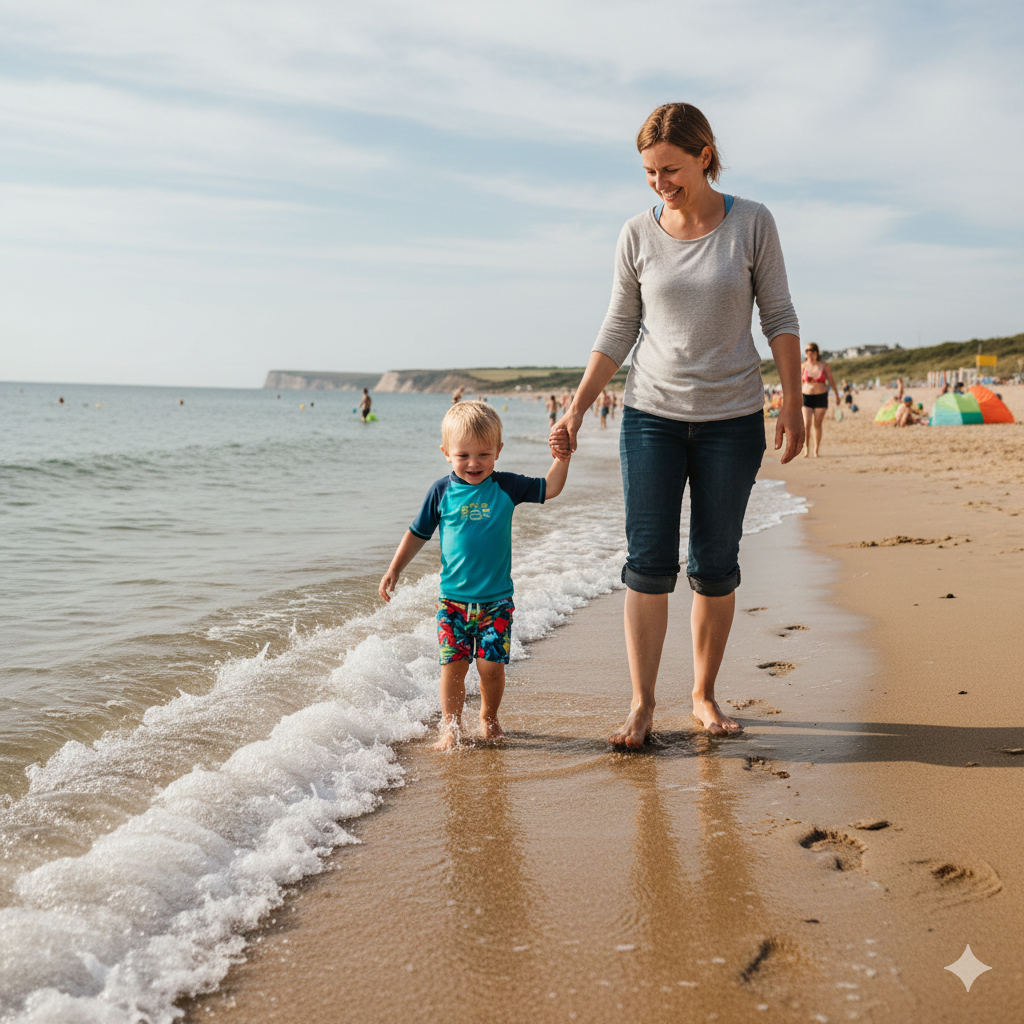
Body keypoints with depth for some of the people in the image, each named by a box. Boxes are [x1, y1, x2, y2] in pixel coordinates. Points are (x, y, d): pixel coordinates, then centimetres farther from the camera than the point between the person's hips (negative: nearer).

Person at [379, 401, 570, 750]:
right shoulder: (442, 491, -1)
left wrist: (562, 457, -15)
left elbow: (550, 489, -1)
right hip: (453, 599, 0)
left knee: (491, 664, -4)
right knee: (453, 665, -3)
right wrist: (394, 570, 7)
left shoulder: (506, 487, -1)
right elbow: (418, 533, 8)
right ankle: (451, 727, 13)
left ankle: (488, 716, 23)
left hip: (496, 599, 0)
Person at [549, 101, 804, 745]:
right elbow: (618, 331, 6)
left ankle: (705, 696, 20)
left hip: (732, 419, -1)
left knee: (715, 567, 4)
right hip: (651, 414, 1)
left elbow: (779, 317, 3)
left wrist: (793, 402, -3)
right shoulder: (638, 235, 1)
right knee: (649, 564, -4)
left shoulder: (752, 223, -2)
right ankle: (642, 705, 4)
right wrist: (577, 409, 1)